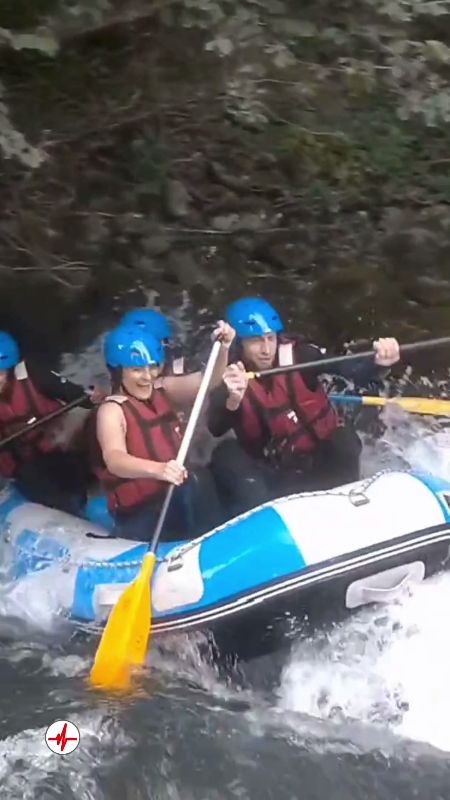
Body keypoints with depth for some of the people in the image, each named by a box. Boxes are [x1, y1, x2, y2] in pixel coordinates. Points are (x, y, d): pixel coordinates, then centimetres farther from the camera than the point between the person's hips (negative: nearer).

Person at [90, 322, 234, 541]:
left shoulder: (162, 391, 9)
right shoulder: (112, 410, -13)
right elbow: (114, 460, -31)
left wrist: (222, 349, -21)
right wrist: (158, 469, -50)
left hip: (178, 500, 8)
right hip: (139, 515, -8)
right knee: (194, 483, -27)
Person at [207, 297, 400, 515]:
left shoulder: (297, 355, -12)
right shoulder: (229, 377, -11)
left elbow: (352, 372, -24)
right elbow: (215, 430, -28)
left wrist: (378, 365, -46)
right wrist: (232, 400, -49)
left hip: (321, 462, 0)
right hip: (273, 471, 1)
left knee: (344, 440, -29)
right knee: (225, 455, -22)